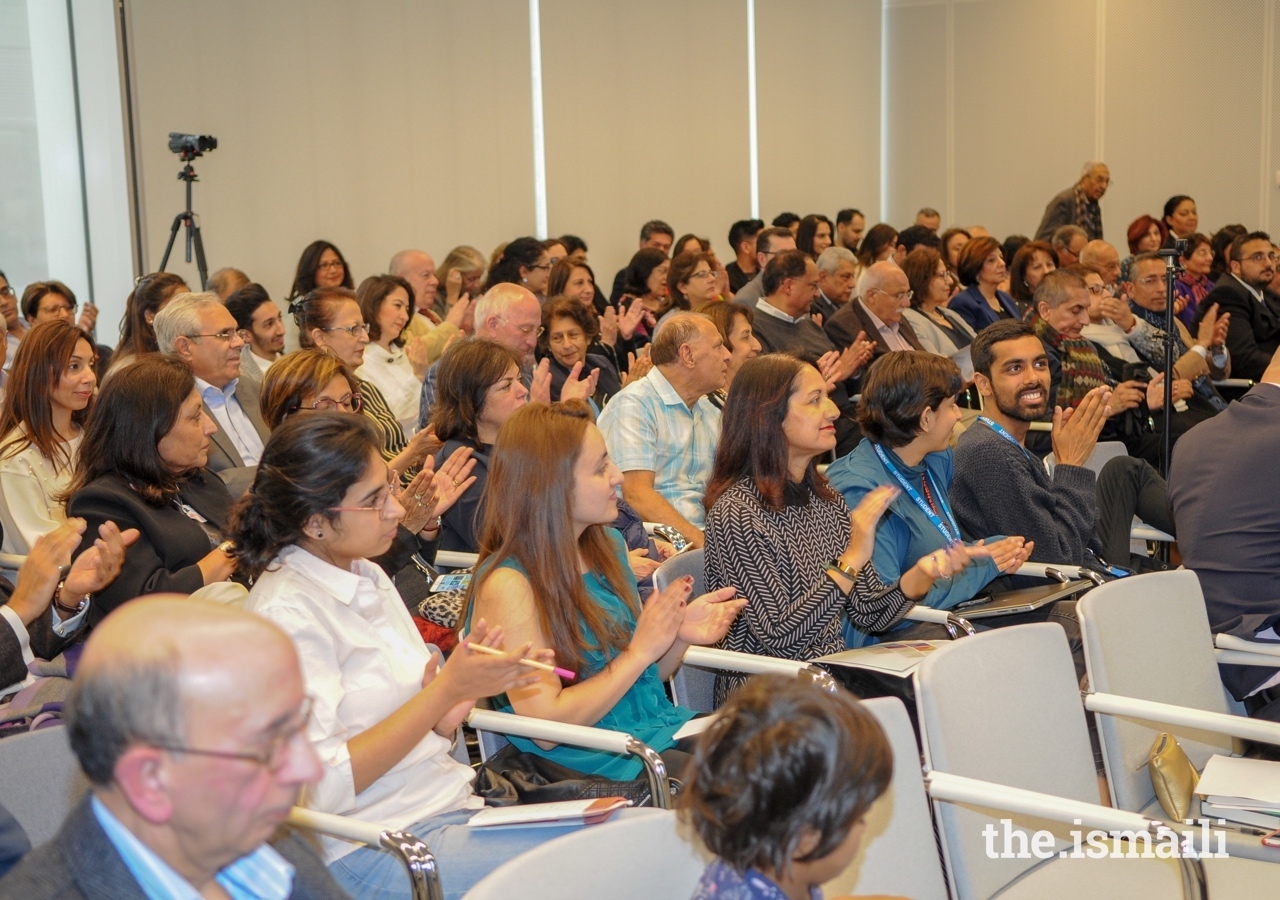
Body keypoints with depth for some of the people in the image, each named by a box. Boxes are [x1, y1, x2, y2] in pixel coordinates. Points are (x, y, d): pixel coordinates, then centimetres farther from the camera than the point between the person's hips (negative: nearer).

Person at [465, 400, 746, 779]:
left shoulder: (608, 546, 9)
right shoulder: (507, 583, -14)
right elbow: (548, 724, -16)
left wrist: (681, 632, -2)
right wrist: (640, 651, -14)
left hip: (660, 727, 8)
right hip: (590, 761, -7)